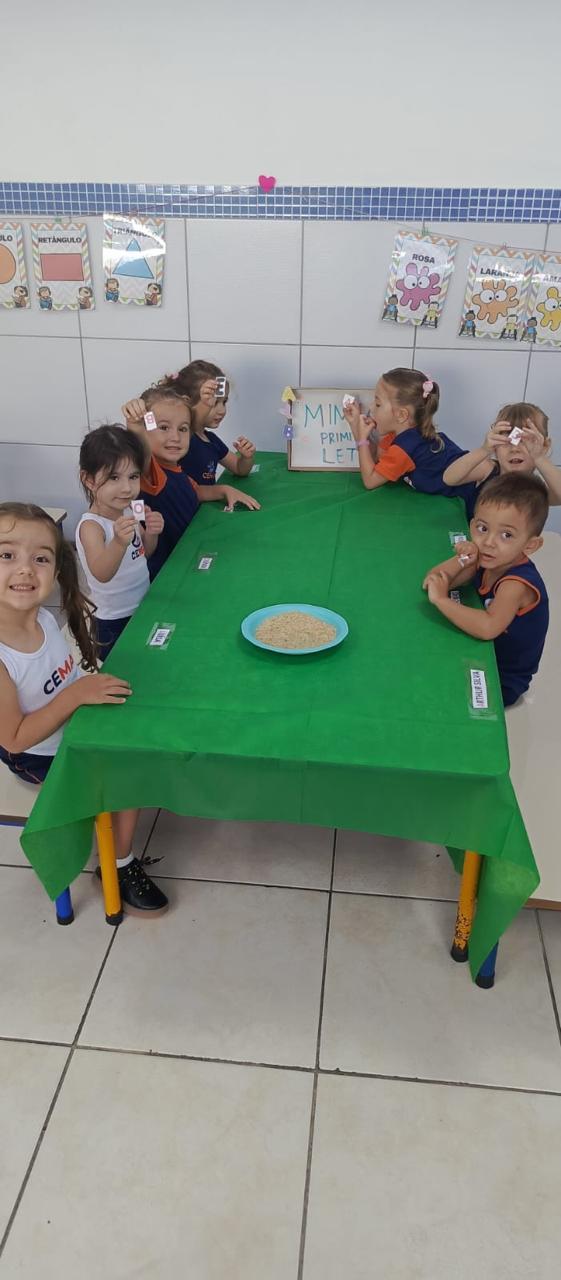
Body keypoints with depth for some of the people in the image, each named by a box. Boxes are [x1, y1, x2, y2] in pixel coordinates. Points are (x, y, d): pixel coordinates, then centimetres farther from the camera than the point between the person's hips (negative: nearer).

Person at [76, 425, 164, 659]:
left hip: (143, 608, 7)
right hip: (114, 621, -7)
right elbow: (102, 574, -38)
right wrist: (119, 542, -57)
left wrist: (151, 533, -14)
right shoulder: (91, 526, -25)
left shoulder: (128, 510, -4)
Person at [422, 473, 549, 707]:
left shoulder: (517, 583, -30)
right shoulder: (486, 560, -9)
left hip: (502, 682, -7)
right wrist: (461, 561, -24)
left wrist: (441, 599, -39)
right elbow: (434, 582, -7)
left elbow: (488, 627, -46)